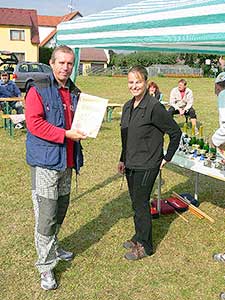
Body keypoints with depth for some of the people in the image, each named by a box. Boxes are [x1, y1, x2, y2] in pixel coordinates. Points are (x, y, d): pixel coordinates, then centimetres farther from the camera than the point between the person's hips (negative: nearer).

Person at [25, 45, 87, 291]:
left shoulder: (74, 92, 14)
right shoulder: (38, 90, -8)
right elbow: (34, 123, -18)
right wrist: (65, 134, -21)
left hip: (67, 161, 7)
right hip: (45, 162, -7)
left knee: (60, 211, 20)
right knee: (46, 216, -3)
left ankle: (53, 247, 40)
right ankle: (46, 266, 10)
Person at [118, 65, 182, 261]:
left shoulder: (154, 107, -17)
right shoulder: (128, 107, 7)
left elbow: (175, 132, -11)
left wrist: (167, 158, -6)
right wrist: (123, 160, 16)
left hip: (147, 166, -7)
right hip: (131, 164, 7)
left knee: (140, 204, 1)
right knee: (136, 202, 17)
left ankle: (145, 246, 18)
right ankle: (139, 237, 35)